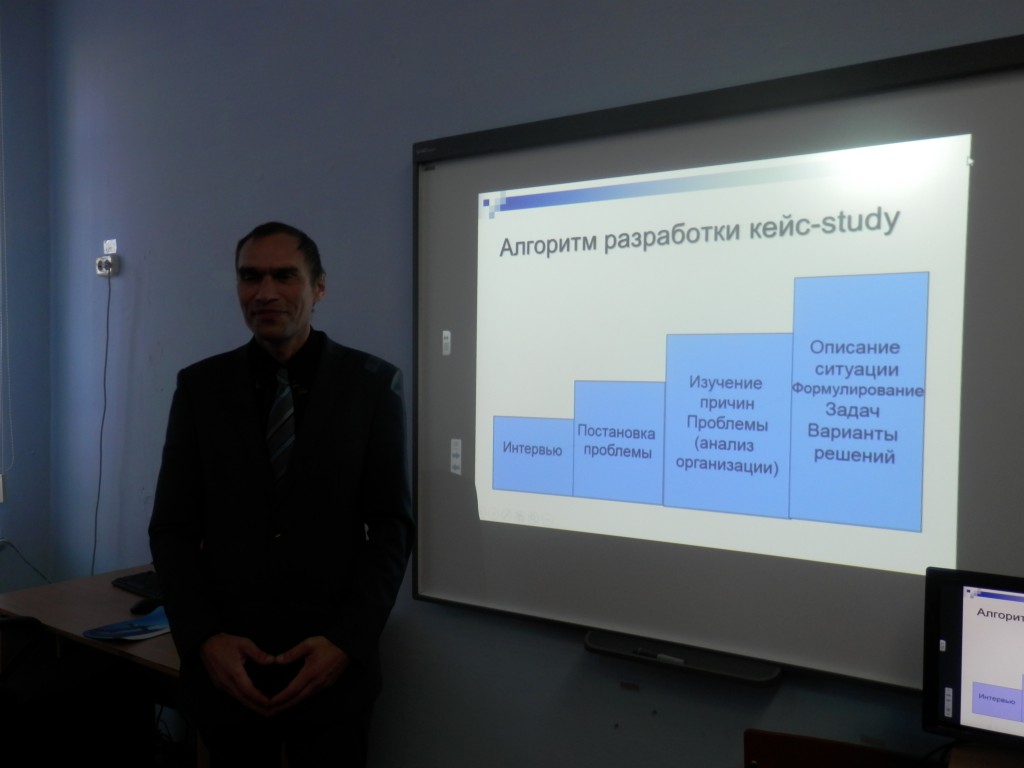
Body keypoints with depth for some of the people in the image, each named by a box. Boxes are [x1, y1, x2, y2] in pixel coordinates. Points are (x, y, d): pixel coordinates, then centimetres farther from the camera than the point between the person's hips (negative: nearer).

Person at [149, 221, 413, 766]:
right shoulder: (199, 386, 1)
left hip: (332, 666, -1)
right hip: (225, 666, 2)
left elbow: (392, 525, -3)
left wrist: (347, 641, -12)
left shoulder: (373, 383, -3)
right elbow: (173, 528, 3)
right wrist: (203, 639, -9)